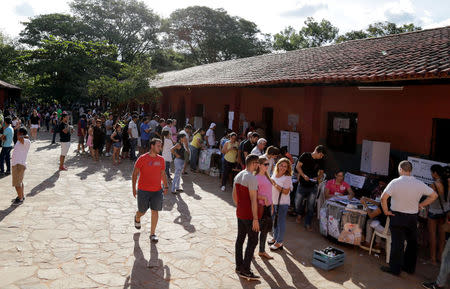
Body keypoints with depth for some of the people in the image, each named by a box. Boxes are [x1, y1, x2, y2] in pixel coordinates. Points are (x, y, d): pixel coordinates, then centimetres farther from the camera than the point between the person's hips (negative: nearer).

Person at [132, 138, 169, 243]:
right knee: (142, 211, 11)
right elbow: (135, 173, -5)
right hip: (143, 190, -3)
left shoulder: (161, 159, 3)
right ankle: (137, 218, 47)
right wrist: (134, 188, -8)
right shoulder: (142, 159, -10)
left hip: (157, 191, 3)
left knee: (155, 211, 1)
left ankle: (153, 233, 13)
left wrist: (165, 187, 9)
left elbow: (163, 174, 14)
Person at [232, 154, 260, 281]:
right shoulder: (252, 178, -20)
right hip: (249, 215, -9)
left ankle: (239, 266, 25)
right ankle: (245, 270, 4)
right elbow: (253, 200, -22)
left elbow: (234, 195, 16)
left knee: (240, 238, 15)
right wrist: (255, 219, -20)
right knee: (253, 241, 1)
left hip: (240, 213, 9)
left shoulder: (238, 176, 8)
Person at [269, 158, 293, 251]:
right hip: (273, 202, 7)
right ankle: (275, 237, 38)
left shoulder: (287, 178, -15)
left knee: (281, 222, 1)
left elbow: (286, 191, -20)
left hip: (283, 203, -7)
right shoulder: (274, 175, 6)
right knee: (274, 221, 20)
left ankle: (279, 242, 12)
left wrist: (276, 185, -24)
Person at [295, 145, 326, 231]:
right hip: (302, 185, -2)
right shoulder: (305, 156, -8)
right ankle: (299, 214, 38)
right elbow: (298, 166, -8)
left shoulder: (320, 161, 1)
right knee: (297, 203, 6)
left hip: (313, 186, 2)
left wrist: (318, 177, -13)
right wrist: (303, 175, -22)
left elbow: (321, 172, 9)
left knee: (311, 206, 2)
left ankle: (307, 224, 14)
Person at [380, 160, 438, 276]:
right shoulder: (419, 184, -4)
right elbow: (434, 195, 5)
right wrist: (421, 205, 8)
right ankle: (410, 267, 30)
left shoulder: (395, 182, -16)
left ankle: (395, 268, 12)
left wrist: (386, 211, -11)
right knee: (412, 243, 18)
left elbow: (383, 197, -24)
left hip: (397, 217, -3)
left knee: (397, 243, 4)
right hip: (413, 217, 3)